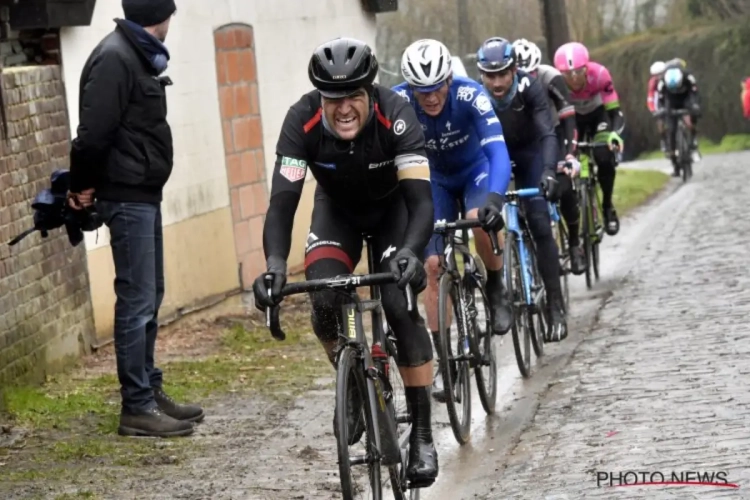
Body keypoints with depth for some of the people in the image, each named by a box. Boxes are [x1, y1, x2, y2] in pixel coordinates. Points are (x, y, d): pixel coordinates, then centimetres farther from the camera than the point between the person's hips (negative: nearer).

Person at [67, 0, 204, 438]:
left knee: (150, 296, 16)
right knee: (137, 299, -6)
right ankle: (137, 407, -2)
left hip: (144, 195, 10)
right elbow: (93, 131, -22)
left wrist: (86, 185, 6)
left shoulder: (139, 57, 14)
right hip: (128, 196, -10)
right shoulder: (114, 58, -17)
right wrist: (86, 186, -9)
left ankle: (150, 390, 25)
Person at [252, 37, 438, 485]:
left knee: (400, 303, -21)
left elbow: (421, 198, -39)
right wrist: (275, 263, -51)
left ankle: (423, 433, -10)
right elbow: (283, 201, -34)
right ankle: (353, 386, 6)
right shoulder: (302, 121, -31)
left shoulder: (395, 115, -35)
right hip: (338, 208, 2)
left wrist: (411, 251, -58)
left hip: (393, 206, -2)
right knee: (324, 298, -23)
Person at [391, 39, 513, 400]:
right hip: (436, 179, 2)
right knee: (433, 266, -9)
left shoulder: (469, 95, -33)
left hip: (476, 171, -2)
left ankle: (496, 289, -6)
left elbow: (497, 151, -42)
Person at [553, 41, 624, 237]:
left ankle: (607, 206, 0)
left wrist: (615, 133, -53)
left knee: (604, 158, -22)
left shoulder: (599, 74, -36)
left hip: (597, 114, -1)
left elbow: (615, 111, -34)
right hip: (572, 117, 1)